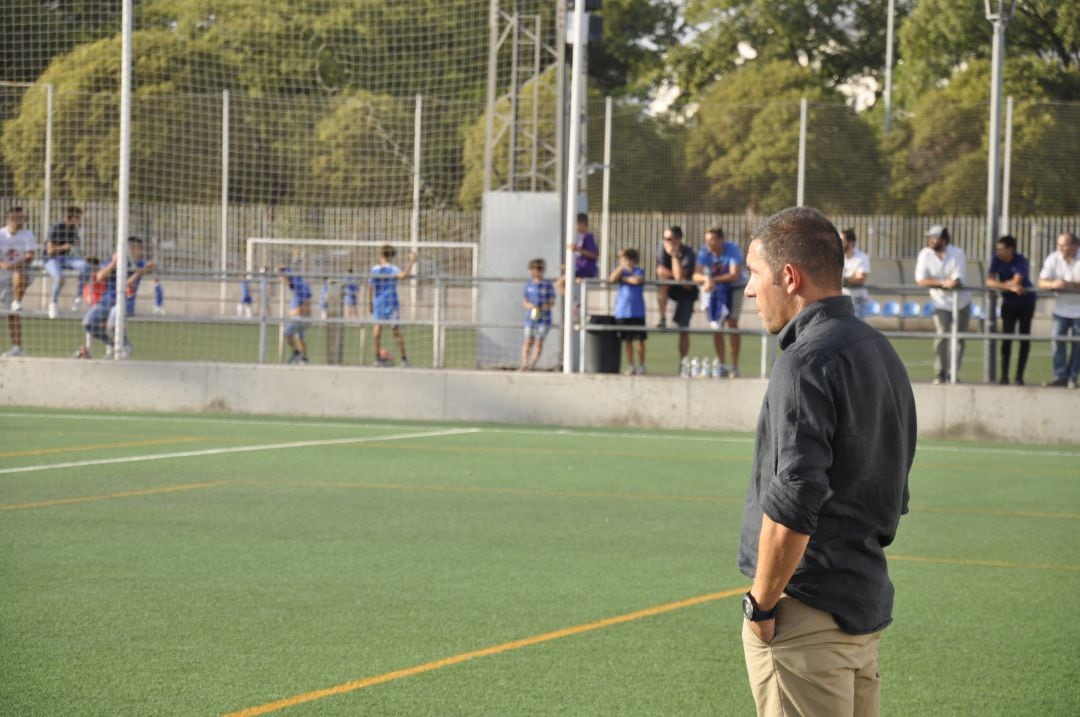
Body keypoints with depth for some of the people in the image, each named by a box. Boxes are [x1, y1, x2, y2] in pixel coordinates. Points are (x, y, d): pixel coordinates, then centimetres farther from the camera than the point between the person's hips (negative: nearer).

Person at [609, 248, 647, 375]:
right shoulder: (619, 271, 11)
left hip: (637, 312, -3)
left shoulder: (639, 271, 1)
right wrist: (621, 268, -9)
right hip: (622, 311, 3)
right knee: (627, 340, 7)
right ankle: (630, 366, 15)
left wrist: (623, 278, -6)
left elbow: (637, 280, -18)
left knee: (640, 339, -1)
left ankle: (641, 365, 8)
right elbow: (612, 280, -7)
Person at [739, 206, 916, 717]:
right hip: (867, 606, 9)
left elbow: (791, 509, -23)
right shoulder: (881, 354, 14)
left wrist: (761, 603, -14)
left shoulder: (807, 363, -16)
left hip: (806, 614, -9)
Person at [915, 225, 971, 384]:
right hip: (941, 303, 0)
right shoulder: (925, 254, -9)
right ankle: (940, 374, -10)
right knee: (941, 336, -15)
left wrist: (935, 283, -25)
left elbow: (958, 281, -19)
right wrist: (943, 283, -24)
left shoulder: (957, 254, -13)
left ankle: (953, 373, 14)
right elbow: (920, 281, -14)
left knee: (959, 339, 3)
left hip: (961, 303, 0)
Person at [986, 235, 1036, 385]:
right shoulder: (997, 260, -10)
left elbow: (1016, 282, -30)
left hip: (1026, 303, -2)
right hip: (1009, 303, 2)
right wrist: (1010, 286, -29)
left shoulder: (1021, 261, -20)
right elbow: (989, 281, -19)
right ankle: (1004, 375, -6)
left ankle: (1020, 376, 7)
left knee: (1025, 338, 1)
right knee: (1007, 337, -6)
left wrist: (1000, 285, -17)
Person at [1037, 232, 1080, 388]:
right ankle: (1060, 376, 3)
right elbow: (1042, 282, -7)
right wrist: (1053, 284, -28)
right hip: (1061, 309, 2)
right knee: (1058, 341, -4)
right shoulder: (1053, 259, -6)